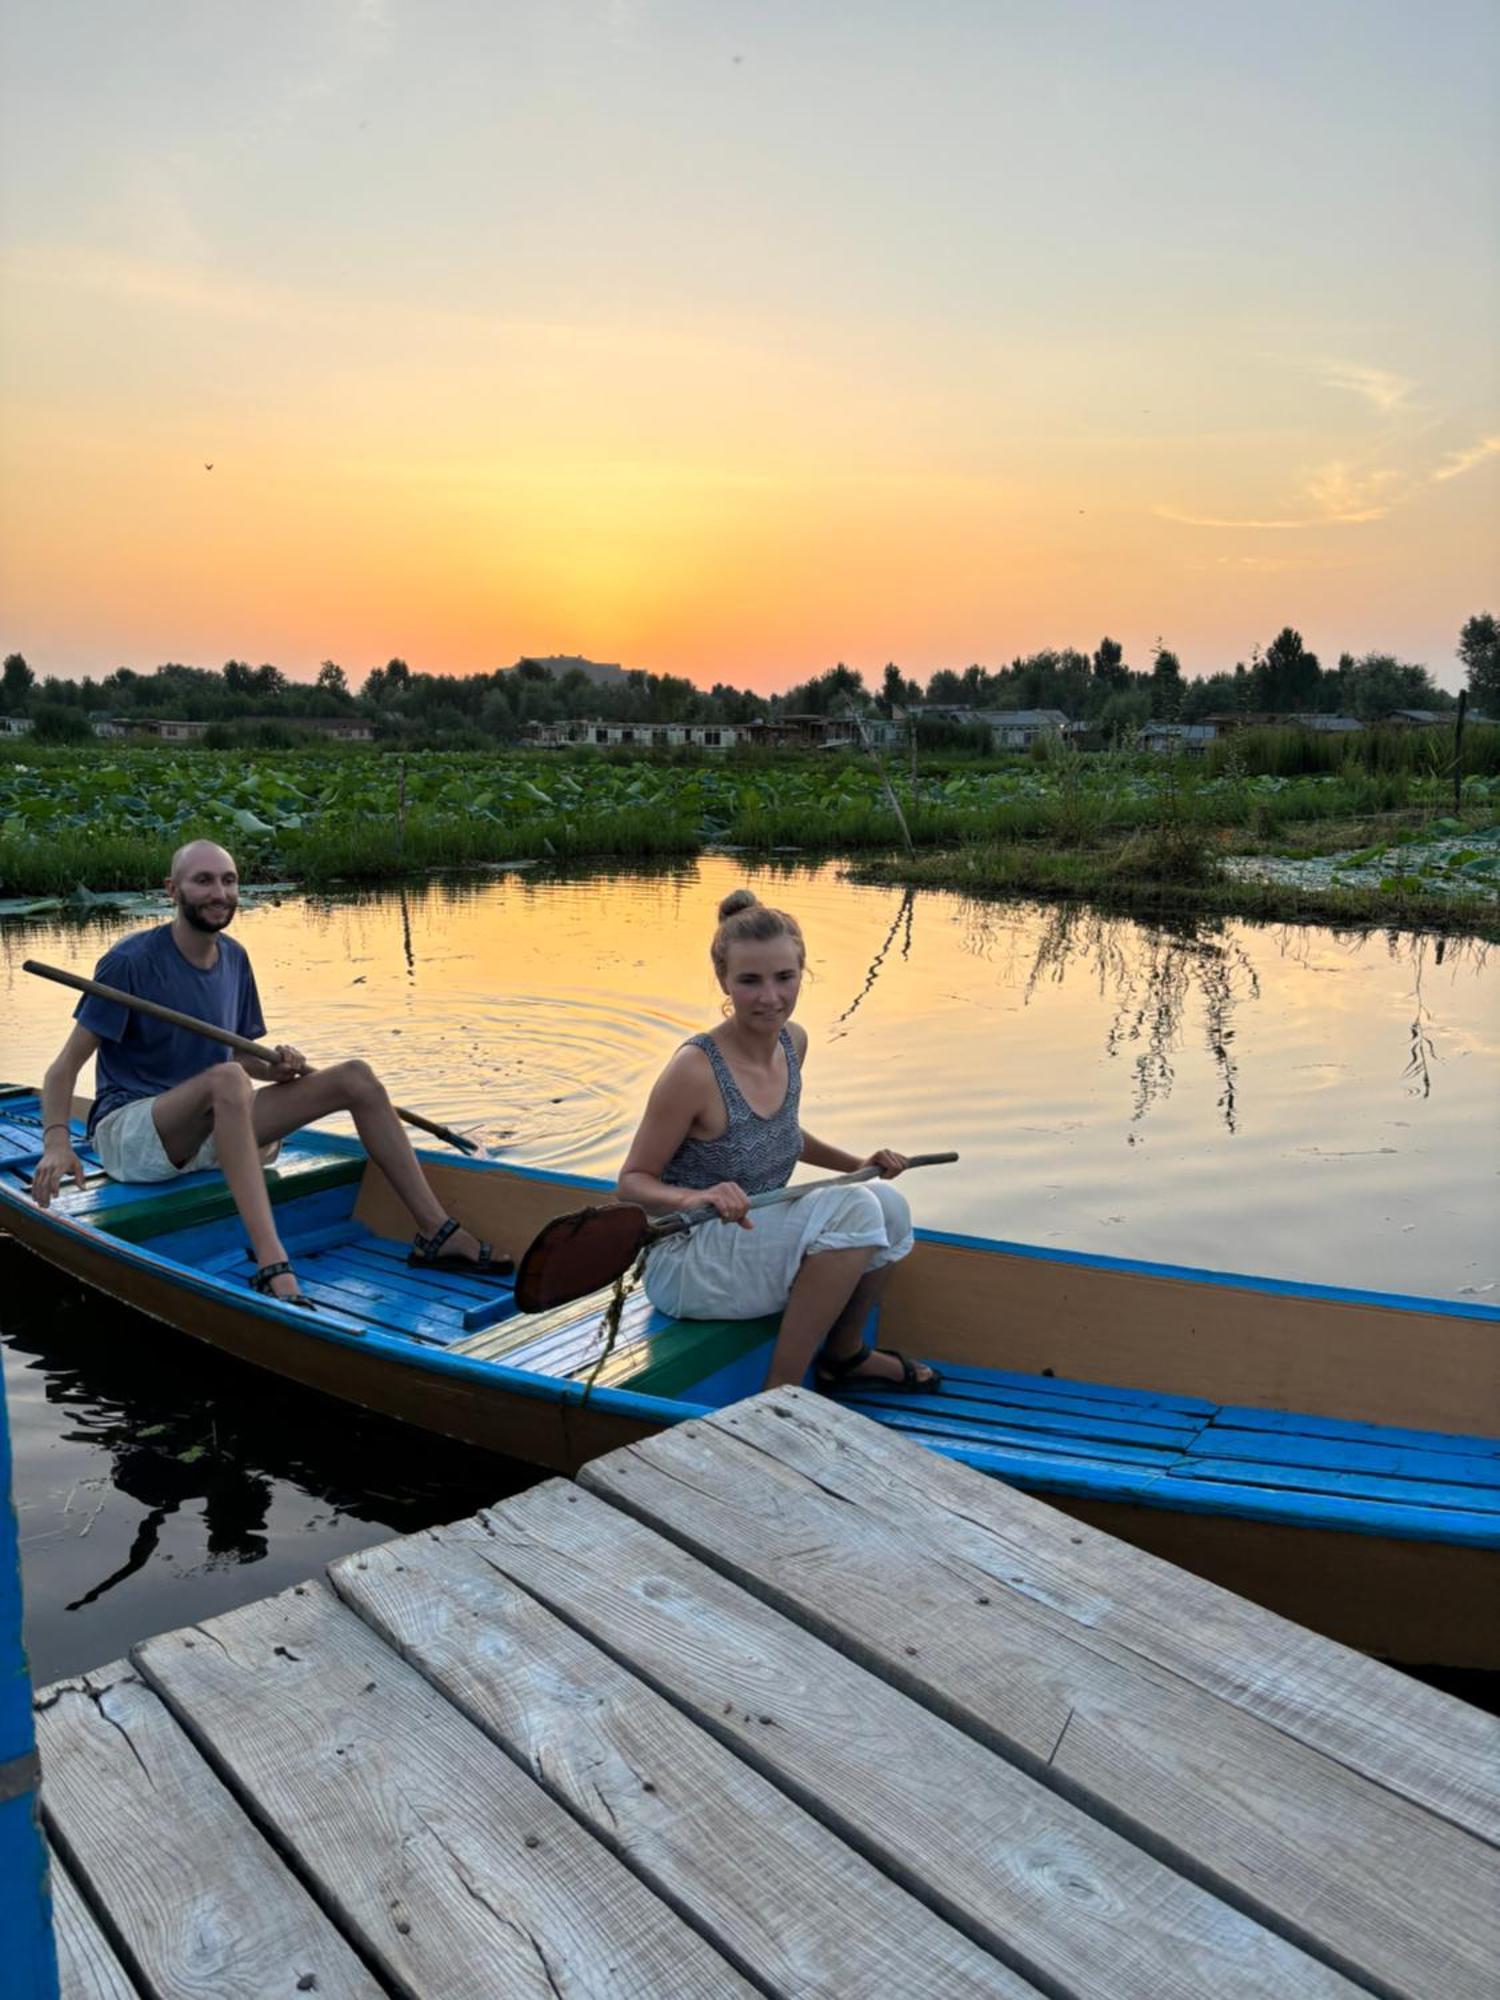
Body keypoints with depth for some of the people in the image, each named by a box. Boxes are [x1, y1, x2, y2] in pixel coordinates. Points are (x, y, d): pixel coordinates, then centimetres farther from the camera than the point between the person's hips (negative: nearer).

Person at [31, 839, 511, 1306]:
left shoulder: (234, 959, 9)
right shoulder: (131, 961, -11)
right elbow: (65, 1067, -11)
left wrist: (277, 1067, -7)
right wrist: (57, 1142, -28)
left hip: (213, 1135, 7)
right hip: (130, 1133, -6)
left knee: (357, 1077, -8)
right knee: (225, 1077, -39)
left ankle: (436, 1233, -12)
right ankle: (271, 1265, -51)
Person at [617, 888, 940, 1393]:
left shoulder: (792, 1040, 0)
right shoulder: (695, 1070, -23)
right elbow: (631, 1182, -17)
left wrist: (857, 1163, 6)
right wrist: (696, 1198, -36)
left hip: (754, 1242, 8)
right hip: (683, 1266, -8)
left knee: (888, 1202, -5)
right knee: (854, 1210, -24)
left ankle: (844, 1354, 20)